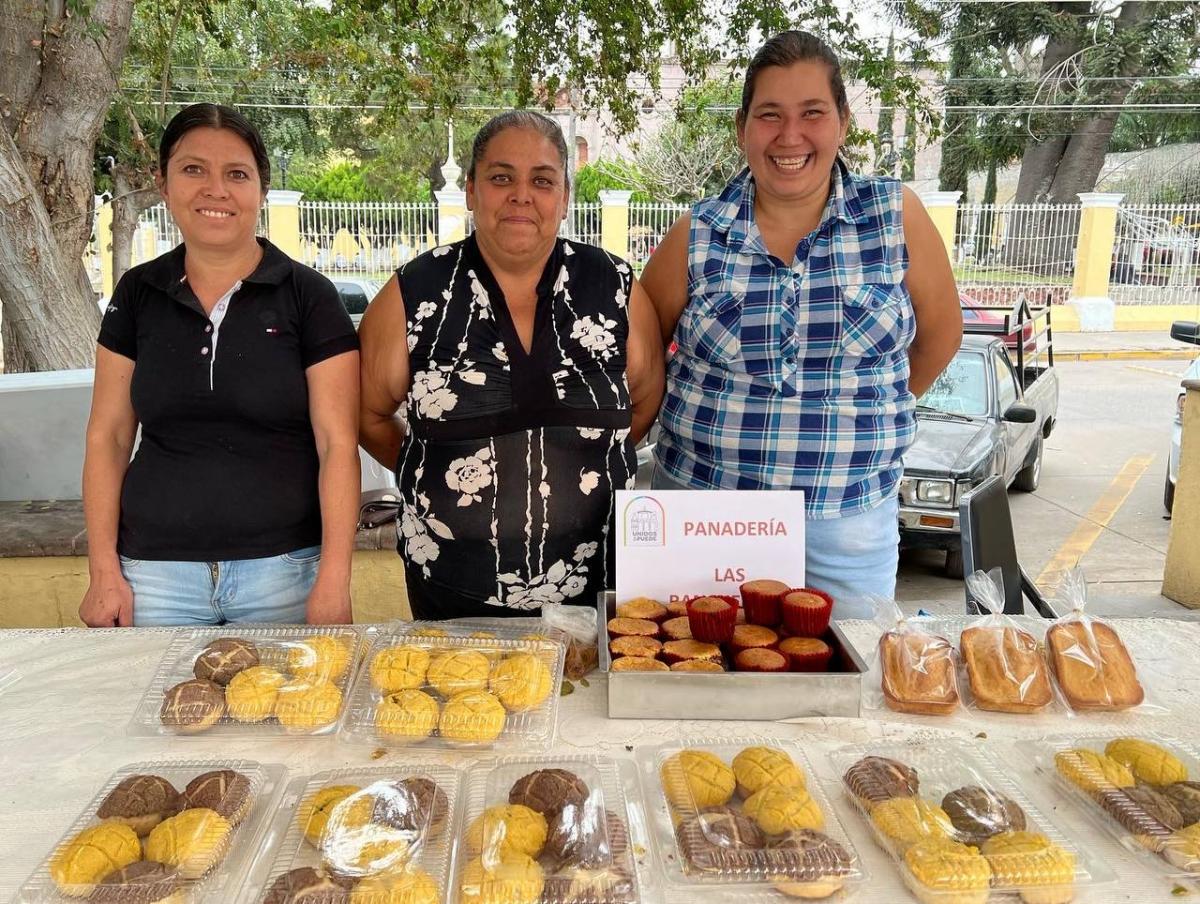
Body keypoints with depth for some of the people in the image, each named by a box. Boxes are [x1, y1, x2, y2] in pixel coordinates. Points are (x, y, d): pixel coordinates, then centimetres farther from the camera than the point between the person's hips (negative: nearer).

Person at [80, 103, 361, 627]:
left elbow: (337, 444, -7)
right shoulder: (138, 294, 6)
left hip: (284, 571, -2)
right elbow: (108, 436, 8)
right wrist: (104, 570, 0)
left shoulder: (309, 295, -4)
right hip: (156, 574, 3)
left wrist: (333, 581, -14)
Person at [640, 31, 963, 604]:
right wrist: (714, 426, 5)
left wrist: (863, 416, 11)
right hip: (702, 509, 0)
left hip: (850, 519, 0)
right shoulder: (696, 237, -3)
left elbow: (939, 335, 8)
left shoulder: (896, 216, -4)